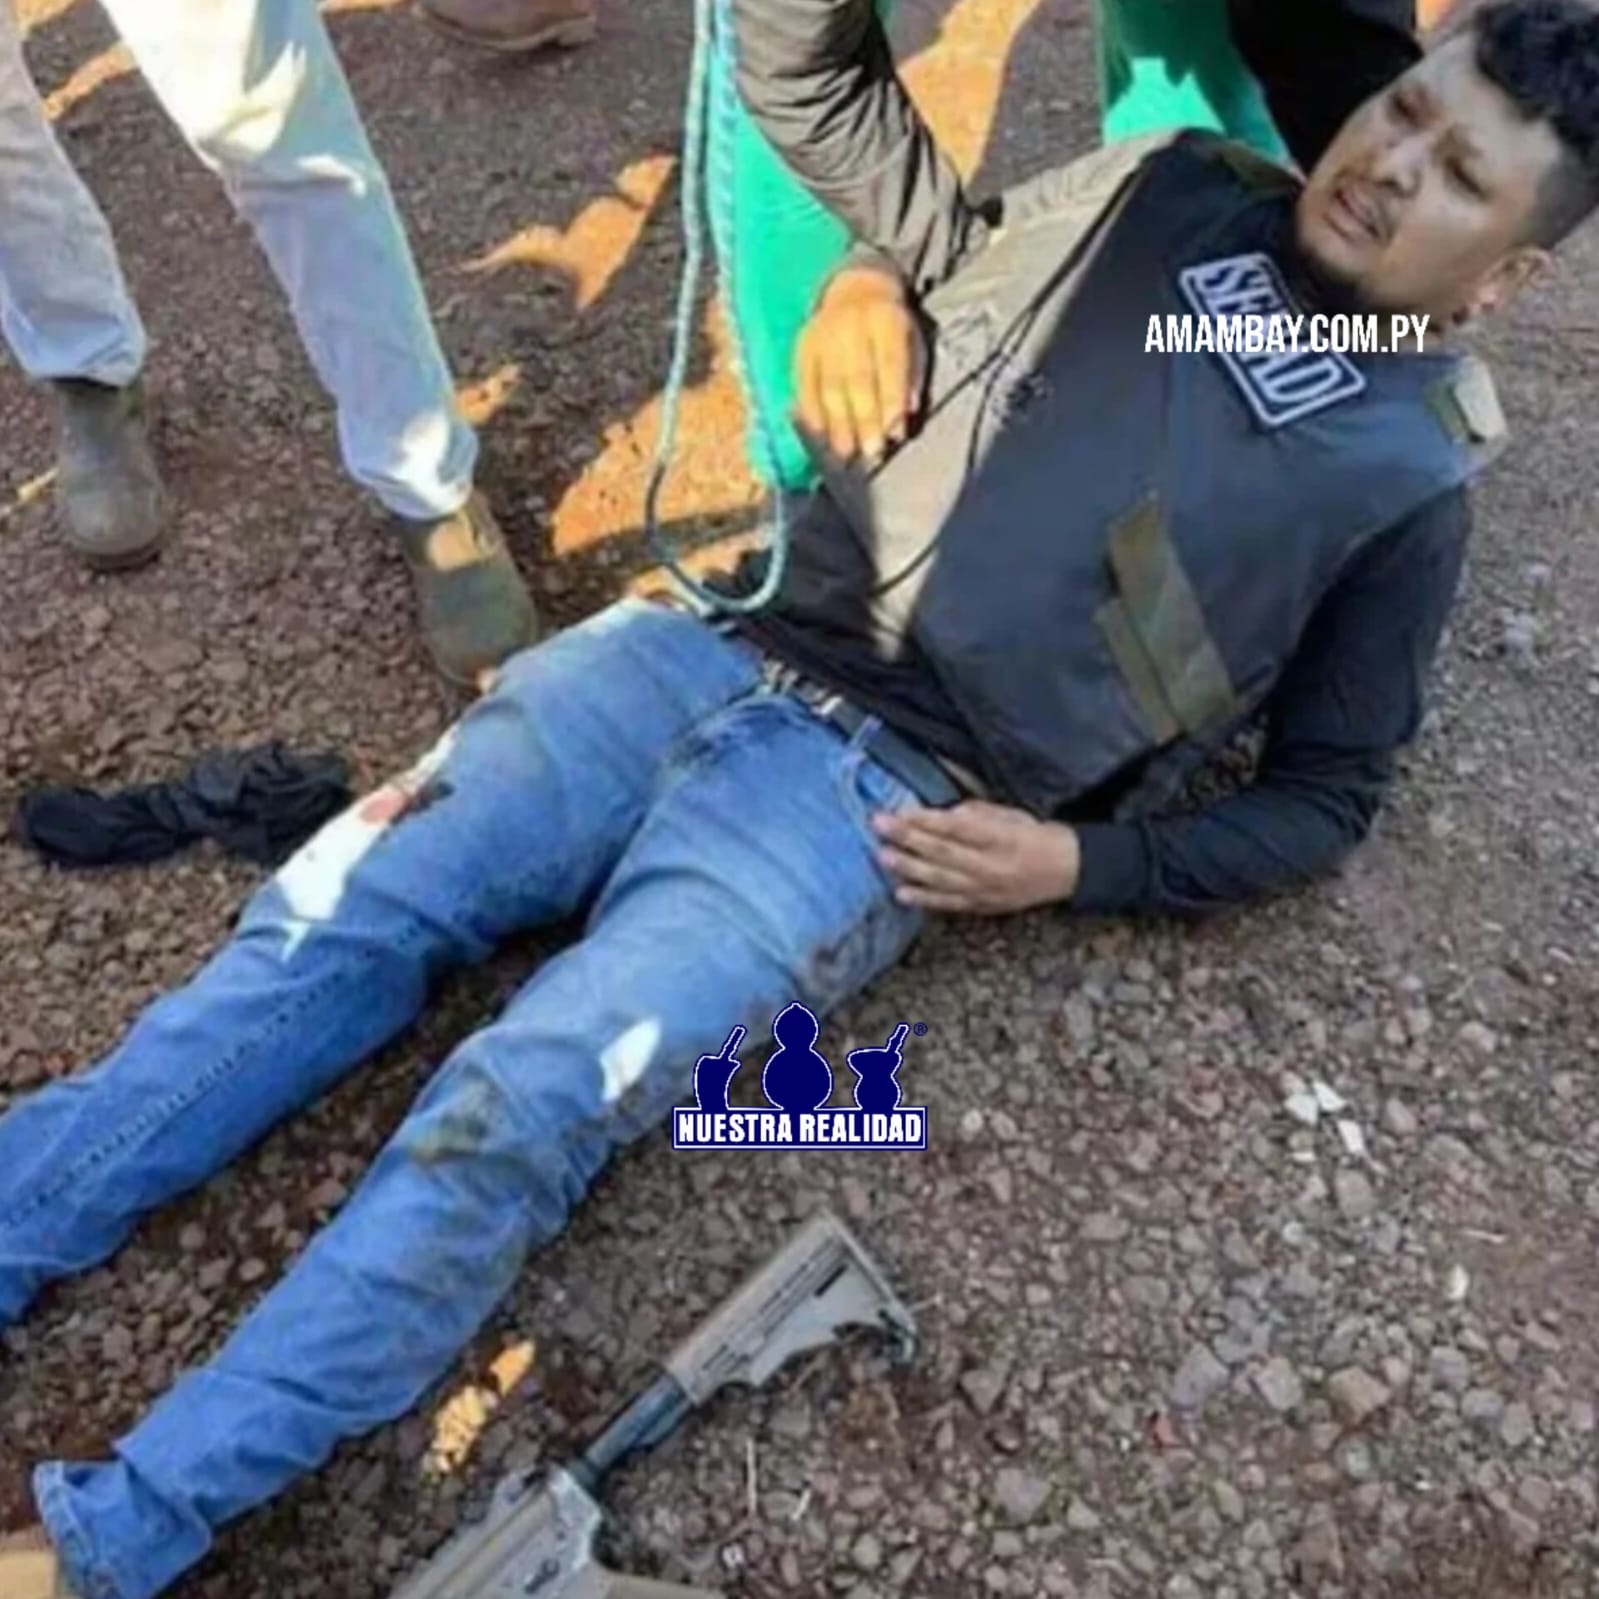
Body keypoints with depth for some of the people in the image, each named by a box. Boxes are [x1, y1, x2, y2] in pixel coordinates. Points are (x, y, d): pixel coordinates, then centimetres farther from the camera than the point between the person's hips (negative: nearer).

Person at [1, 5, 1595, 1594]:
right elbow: (934, 254, 27)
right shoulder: (1162, 188, 15)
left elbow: (1324, 796, 8)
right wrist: (861, 279, 3)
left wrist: (1077, 861, -5)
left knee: (507, 1121, -20)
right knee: (326, 927, -4)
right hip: (706, 645, 5)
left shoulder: (1404, 476, 6)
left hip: (879, 791, -5)